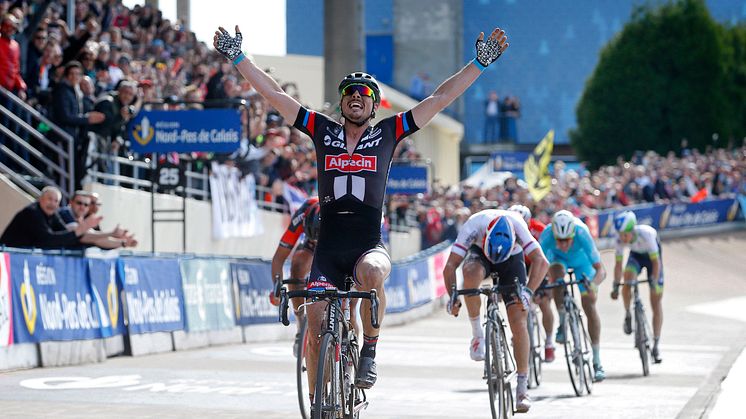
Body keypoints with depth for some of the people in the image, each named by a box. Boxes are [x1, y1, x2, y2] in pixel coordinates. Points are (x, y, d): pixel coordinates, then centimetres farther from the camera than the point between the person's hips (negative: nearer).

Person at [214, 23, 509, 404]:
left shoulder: (388, 133, 6)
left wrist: (480, 63, -1)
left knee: (371, 272, -37)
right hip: (328, 249, 2)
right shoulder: (323, 131, 9)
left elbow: (440, 98, 3)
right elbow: (273, 94, 9)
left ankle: (369, 351, -16)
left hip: (369, 246, -2)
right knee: (316, 325, -9)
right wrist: (238, 58, 5)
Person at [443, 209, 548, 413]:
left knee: (518, 320, -13)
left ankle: (522, 388, -6)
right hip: (479, 251, 0)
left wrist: (528, 291, -54)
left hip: (512, 258, 0)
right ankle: (477, 333, -18)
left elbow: (541, 261, -41)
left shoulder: (517, 225, -37)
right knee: (471, 273, -37)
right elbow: (450, 266, -35)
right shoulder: (473, 226, -36)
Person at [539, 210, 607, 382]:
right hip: (558, 257, 1)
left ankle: (597, 362, -2)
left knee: (589, 306, -9)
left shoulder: (582, 234, -41)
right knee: (557, 272, -35)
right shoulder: (547, 235, -38)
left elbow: (601, 270, -41)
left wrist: (593, 284, -60)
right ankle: (562, 322, -14)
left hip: (581, 259, -1)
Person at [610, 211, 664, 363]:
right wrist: (615, 286, -25)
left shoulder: (645, 234, -38)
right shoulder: (620, 239, -28)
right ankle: (628, 315, -7)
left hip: (651, 256, -2)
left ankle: (656, 345, 3)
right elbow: (618, 263, -20)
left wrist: (654, 282, -40)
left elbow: (656, 261, -33)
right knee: (627, 280, -33)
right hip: (636, 255, 2)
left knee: (656, 301, -4)